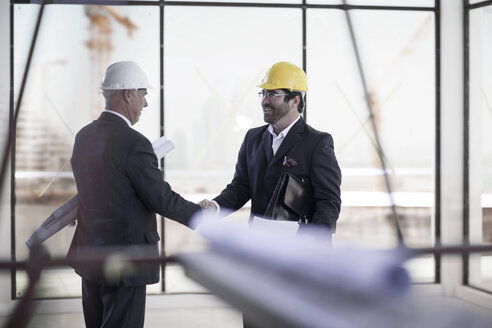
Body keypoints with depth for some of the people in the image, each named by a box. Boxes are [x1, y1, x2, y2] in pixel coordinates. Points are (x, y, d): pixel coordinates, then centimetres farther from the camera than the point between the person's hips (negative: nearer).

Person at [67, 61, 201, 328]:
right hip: (125, 262, -8)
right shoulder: (133, 143, -20)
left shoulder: (83, 136, 5)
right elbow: (162, 199, -15)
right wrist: (201, 217, 0)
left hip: (89, 255, 8)